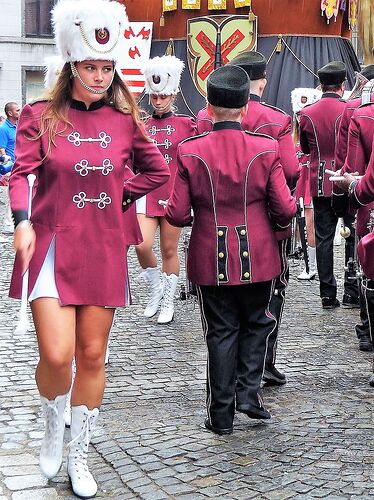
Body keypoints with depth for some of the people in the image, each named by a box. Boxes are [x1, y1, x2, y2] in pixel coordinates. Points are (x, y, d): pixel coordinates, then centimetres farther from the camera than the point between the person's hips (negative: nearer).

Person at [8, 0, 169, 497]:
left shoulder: (124, 119, 6)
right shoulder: (41, 116, -1)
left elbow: (157, 170, 20)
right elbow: (22, 172, -11)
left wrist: (119, 194, 7)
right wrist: (23, 221, -28)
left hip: (104, 251, 3)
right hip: (52, 247, -3)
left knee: (93, 355, 8)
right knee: (56, 355, -14)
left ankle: (78, 456, 25)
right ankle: (53, 423, 21)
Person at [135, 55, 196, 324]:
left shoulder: (186, 124, 0)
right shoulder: (141, 125, 6)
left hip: (174, 194, -1)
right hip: (148, 193, 2)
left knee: (169, 250, 5)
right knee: (142, 246, -13)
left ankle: (168, 302, 19)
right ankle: (156, 288, 12)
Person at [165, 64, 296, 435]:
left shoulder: (190, 152, -9)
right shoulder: (265, 150, -9)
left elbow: (177, 215, -8)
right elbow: (285, 210, -8)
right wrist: (274, 220, 15)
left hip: (211, 259, 0)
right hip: (257, 258, 0)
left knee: (221, 331, 11)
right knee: (256, 323, 22)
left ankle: (221, 414, 16)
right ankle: (249, 392, 13)